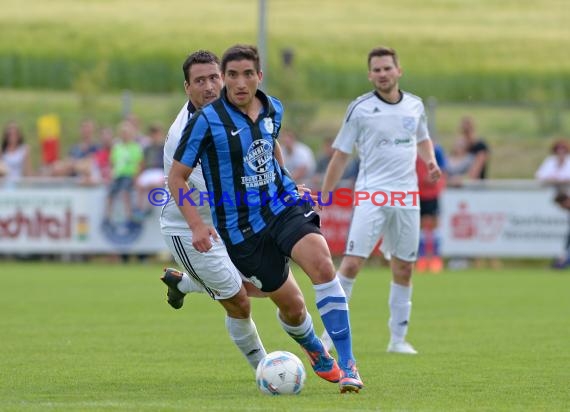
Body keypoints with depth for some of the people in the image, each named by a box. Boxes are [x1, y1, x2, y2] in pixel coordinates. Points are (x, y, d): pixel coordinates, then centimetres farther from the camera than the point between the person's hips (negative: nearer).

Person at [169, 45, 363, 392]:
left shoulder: (273, 109, 3)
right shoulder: (206, 121, -13)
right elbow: (176, 177, -7)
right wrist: (197, 225, -18)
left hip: (283, 207, 3)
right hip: (241, 229, -3)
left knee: (321, 263, -26)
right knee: (292, 305, 0)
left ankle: (346, 363, -23)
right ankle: (317, 354, 35)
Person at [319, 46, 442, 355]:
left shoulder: (415, 106, 8)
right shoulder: (360, 109, -3)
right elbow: (341, 154, 1)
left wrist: (430, 161, 6)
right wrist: (324, 196, -2)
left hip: (407, 197, 4)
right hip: (371, 195, -4)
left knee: (403, 268, 6)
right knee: (352, 263, -14)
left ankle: (398, 338, 16)